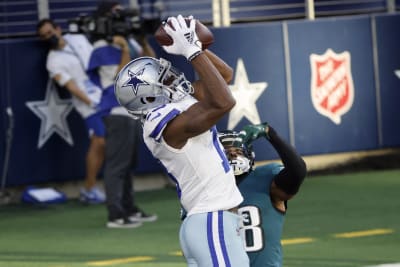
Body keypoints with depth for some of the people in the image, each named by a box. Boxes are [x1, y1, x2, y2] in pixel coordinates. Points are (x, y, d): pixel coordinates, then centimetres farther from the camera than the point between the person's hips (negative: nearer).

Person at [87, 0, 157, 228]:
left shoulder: (128, 41, 12)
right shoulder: (102, 48, -11)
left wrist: (143, 42, -1)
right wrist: (125, 50, -21)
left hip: (134, 111, 9)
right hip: (118, 112, -9)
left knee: (129, 164, 14)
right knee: (117, 165, -10)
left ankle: (130, 210, 21)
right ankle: (115, 215, -12)